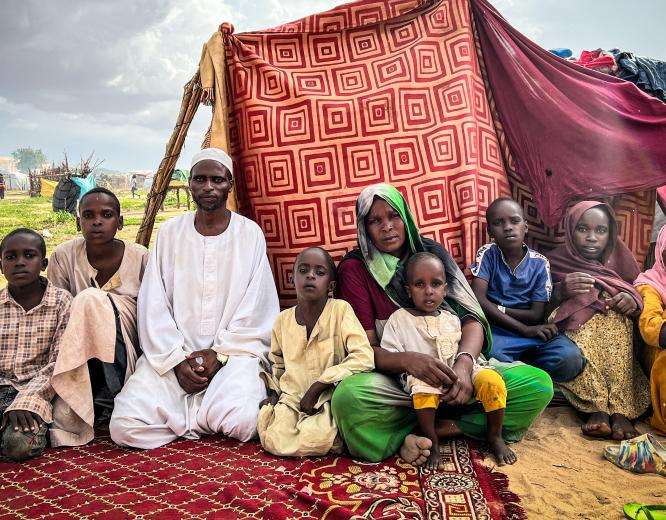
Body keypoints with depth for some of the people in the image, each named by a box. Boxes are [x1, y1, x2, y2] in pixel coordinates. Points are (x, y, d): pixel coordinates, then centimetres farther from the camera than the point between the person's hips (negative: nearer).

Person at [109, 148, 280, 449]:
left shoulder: (249, 233, 3)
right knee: (125, 426, -19)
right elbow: (154, 306, 2)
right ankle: (205, 417, 4)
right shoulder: (170, 233, 8)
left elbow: (256, 309, -2)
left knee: (242, 421, -29)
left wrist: (219, 354, -11)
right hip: (173, 353, 2)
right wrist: (177, 359, -9)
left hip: (233, 351, -1)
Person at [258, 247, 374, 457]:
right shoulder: (283, 320, 4)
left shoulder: (340, 309, -10)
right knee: (275, 442, -23)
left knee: (315, 441, -30)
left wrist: (316, 388, -19)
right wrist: (274, 393, 7)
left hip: (328, 398, -3)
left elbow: (364, 357, -21)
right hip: (291, 398, 3)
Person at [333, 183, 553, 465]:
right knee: (347, 396, -37)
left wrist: (464, 362, -23)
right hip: (395, 377, -3)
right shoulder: (354, 268, -1)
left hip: (449, 368, 3)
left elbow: (472, 318, -1)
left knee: (538, 384, -17)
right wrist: (407, 360, -30)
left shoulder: (431, 251, 7)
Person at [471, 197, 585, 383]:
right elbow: (479, 300, -14)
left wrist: (497, 309, -11)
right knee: (494, 359, -37)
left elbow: (536, 315, -2)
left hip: (534, 331, 3)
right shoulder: (487, 254, -1)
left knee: (570, 359, -25)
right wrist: (524, 329, -17)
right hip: (497, 331, -3)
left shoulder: (539, 263, 2)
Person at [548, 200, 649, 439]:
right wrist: (561, 291, -23)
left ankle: (619, 407, -37)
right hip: (572, 329, -1)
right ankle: (598, 407, -40)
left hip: (617, 339, 2)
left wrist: (632, 301, -14)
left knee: (616, 316, -29)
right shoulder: (555, 261, 2)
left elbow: (639, 297, 9)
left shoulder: (619, 260, 10)